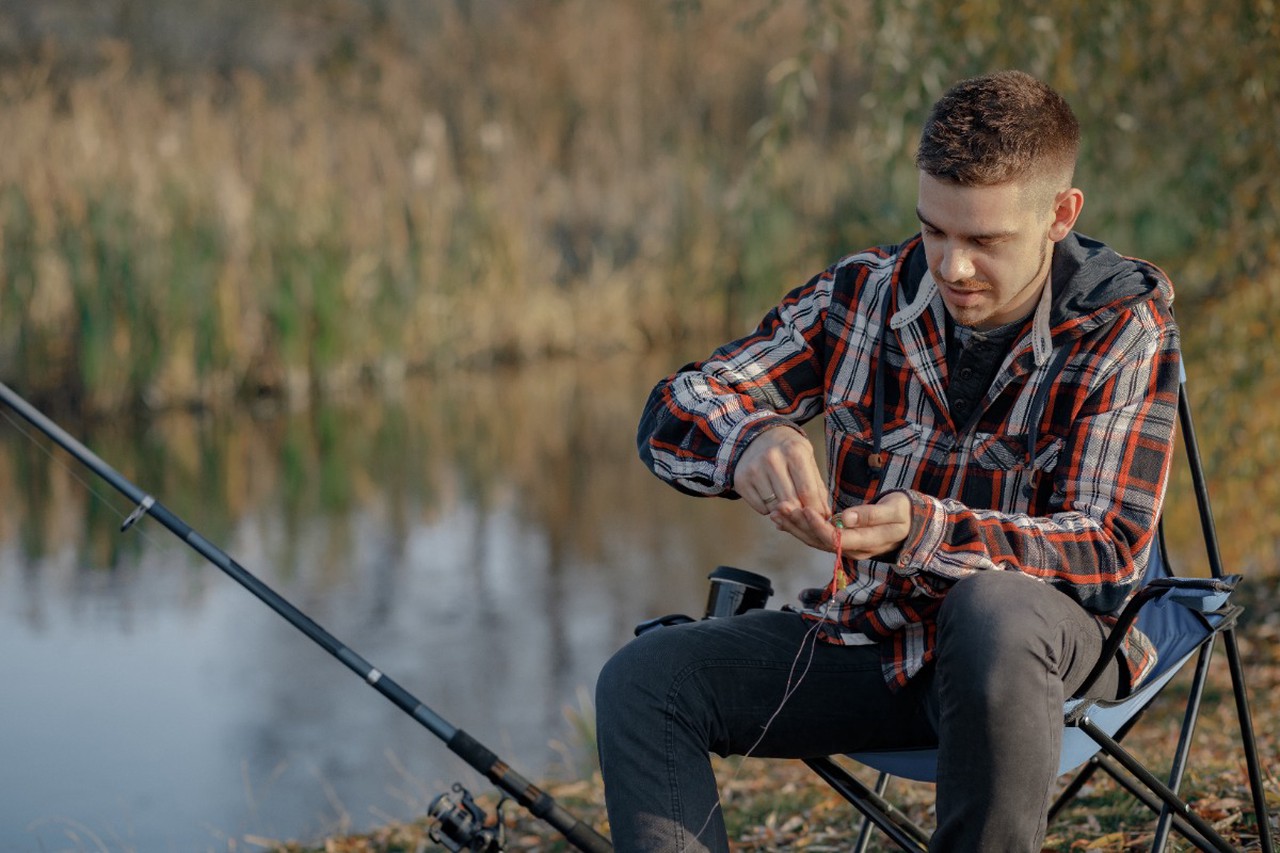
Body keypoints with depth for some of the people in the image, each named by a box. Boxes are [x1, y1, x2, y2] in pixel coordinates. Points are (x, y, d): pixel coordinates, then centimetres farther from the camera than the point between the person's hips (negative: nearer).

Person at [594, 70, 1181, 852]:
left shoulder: (1126, 331, -11)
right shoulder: (864, 294, -2)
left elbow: (1111, 557, -21)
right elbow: (673, 412, -4)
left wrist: (923, 530, -37)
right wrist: (750, 442, -30)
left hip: (1048, 648, -4)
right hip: (871, 637, 4)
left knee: (994, 609, -39)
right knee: (642, 682, -15)